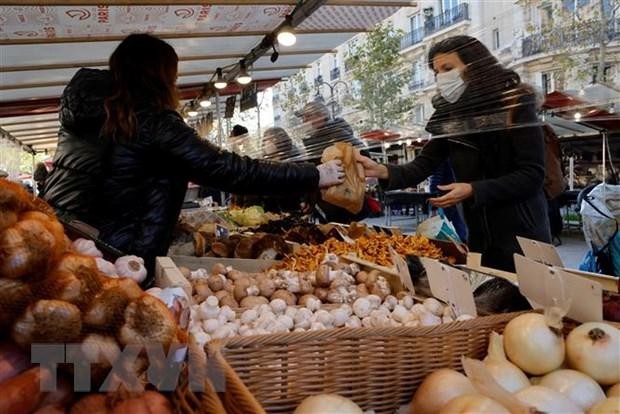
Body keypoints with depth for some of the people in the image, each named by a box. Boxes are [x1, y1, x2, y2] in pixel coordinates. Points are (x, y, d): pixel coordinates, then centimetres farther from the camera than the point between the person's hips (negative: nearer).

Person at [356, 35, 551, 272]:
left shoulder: (515, 106, -11)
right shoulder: (448, 116, 4)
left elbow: (532, 175, -15)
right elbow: (422, 167, -3)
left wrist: (473, 190, -24)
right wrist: (383, 172, -22)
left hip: (522, 235, -4)